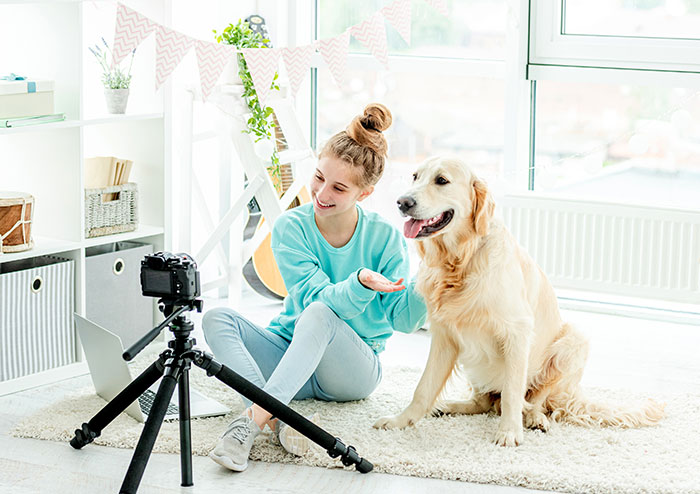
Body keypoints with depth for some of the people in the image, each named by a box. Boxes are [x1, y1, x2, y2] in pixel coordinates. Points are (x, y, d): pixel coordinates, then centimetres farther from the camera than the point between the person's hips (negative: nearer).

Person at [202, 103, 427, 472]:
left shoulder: (384, 238, -7)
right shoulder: (290, 227, -7)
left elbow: (403, 319, -10)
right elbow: (313, 296, -19)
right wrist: (360, 284, -39)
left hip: (354, 368, -2)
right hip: (290, 351, 2)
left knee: (319, 316, -34)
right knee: (216, 319, -22)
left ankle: (252, 418, -46)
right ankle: (278, 418, -42)